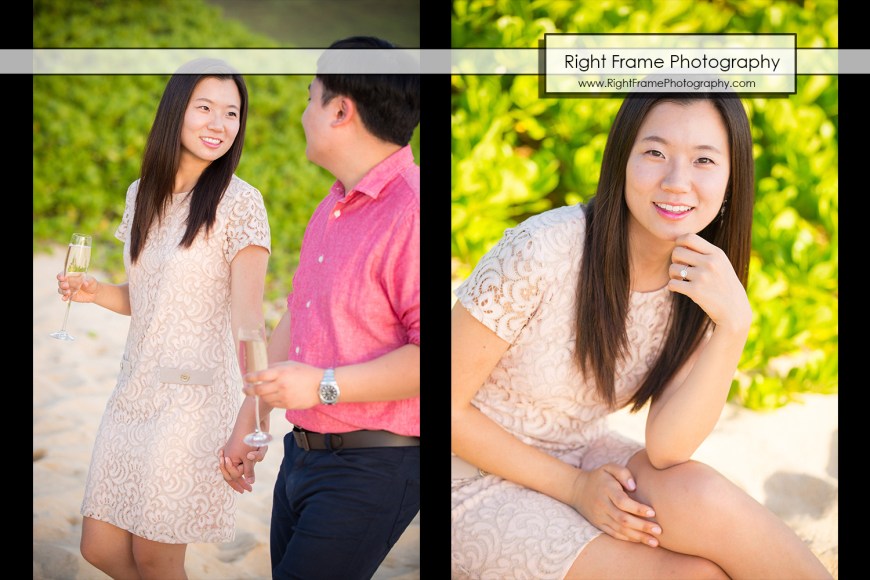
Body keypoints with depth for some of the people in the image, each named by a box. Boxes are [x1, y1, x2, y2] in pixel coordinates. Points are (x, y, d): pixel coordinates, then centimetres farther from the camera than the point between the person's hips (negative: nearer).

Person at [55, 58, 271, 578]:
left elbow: (247, 316, -18)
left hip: (196, 399, -7)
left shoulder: (240, 203, -10)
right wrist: (96, 293, -2)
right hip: (135, 393, 7)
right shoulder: (142, 194, 10)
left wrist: (250, 418, -29)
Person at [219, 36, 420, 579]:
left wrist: (324, 386, -22)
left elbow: (426, 354, -27)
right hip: (302, 453, 9)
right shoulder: (331, 209, 14)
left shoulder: (408, 211, -18)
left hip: (372, 468, -9)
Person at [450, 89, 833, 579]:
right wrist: (574, 487, -16)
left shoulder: (700, 281, -6)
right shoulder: (541, 250, -23)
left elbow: (667, 451, -17)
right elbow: (449, 408, -15)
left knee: (699, 497, -27)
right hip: (487, 481, -5)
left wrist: (734, 324, -27)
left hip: (583, 459, 5)